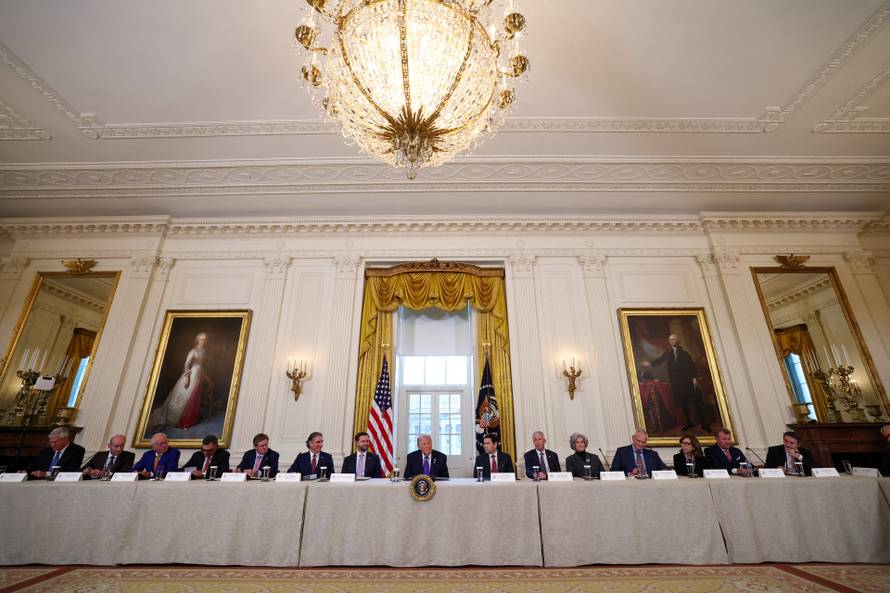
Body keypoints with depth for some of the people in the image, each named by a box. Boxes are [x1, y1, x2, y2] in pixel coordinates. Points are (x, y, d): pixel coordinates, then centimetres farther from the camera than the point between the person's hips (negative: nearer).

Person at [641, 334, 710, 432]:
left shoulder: (684, 352, 1)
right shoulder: (668, 353, 8)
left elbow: (692, 365, -4)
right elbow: (660, 359, -1)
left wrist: (694, 377, -15)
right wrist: (651, 363, -18)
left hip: (688, 381, -2)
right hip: (676, 382, 2)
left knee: (696, 401, 0)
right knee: (682, 402, 10)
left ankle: (704, 423, 11)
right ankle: (689, 422, 24)